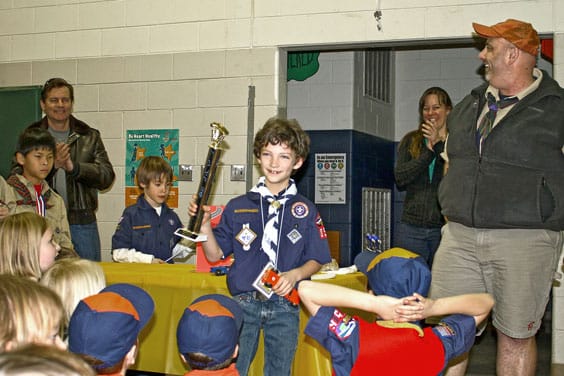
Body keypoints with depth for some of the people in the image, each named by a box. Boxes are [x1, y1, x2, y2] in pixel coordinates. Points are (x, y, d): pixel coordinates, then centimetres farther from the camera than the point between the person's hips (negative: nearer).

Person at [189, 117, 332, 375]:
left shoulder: (305, 211, 3)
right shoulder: (237, 207, 5)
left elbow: (316, 260, 6)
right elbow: (215, 255, 6)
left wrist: (295, 275, -13)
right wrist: (204, 225, -8)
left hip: (285, 308, 0)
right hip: (243, 303, 0)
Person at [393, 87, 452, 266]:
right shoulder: (410, 141, 12)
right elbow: (400, 179, -1)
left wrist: (438, 144, -12)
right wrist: (429, 151, -7)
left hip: (443, 227, -2)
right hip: (411, 228, 2)